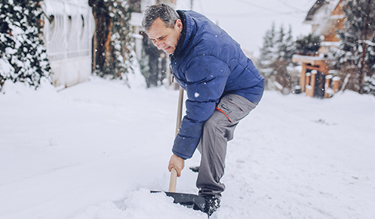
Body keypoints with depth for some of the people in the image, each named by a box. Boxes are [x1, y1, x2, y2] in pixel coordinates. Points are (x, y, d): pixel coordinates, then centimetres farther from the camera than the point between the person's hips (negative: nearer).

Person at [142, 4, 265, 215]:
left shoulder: (204, 57, -40)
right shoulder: (186, 17, -13)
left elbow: (198, 112, -37)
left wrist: (180, 153, -31)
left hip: (243, 90, -10)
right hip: (214, 87, 10)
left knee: (211, 123, -33)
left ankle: (211, 194, -22)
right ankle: (210, 164, 47)